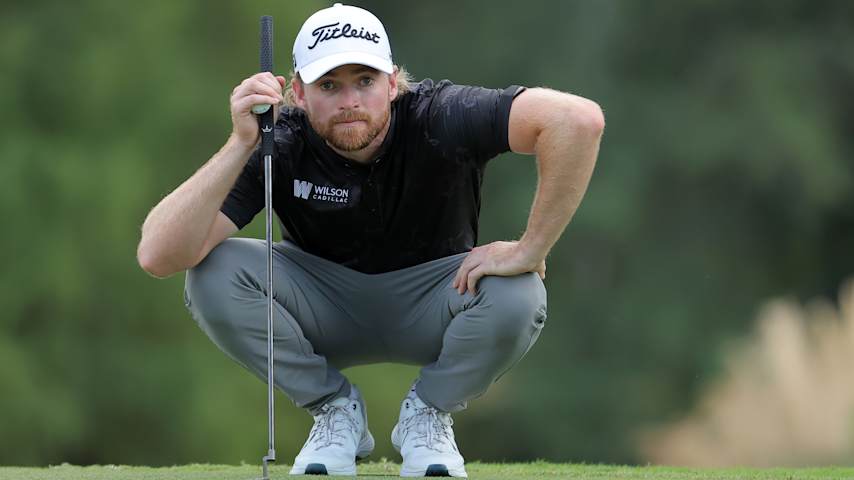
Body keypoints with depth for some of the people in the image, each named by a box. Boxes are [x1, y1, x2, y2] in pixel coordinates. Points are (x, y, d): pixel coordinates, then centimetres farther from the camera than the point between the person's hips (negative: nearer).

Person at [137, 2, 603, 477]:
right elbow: (158, 256, -34)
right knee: (214, 273, -27)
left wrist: (530, 252, -38)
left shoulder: (439, 118, -28)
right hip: (325, 309, 1)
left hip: (429, 304, -1)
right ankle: (335, 411, -4)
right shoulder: (280, 146, -24)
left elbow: (580, 119, -42)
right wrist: (241, 145, -43)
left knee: (517, 296, -34)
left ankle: (428, 413, -2)